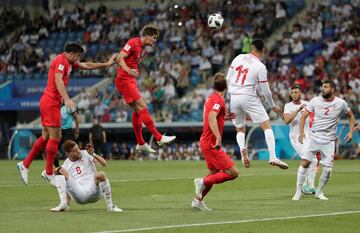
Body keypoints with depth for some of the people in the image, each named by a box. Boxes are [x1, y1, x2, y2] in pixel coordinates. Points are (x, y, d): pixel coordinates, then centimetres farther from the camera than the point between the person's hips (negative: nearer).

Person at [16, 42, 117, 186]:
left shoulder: (69, 63, 19)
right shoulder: (61, 60, -10)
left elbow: (87, 66, 32)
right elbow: (58, 80, -23)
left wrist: (107, 64, 33)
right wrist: (67, 99, -32)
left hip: (49, 102, 10)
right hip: (51, 102, -10)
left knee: (46, 137, 12)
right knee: (55, 138, -7)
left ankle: (25, 165, 15)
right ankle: (49, 173, -1)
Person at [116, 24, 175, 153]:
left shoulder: (140, 46, 17)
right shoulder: (133, 43, -12)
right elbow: (120, 58, -21)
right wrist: (128, 70, -35)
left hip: (130, 81, 11)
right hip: (124, 80, -11)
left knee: (137, 111, 12)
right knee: (142, 108, -14)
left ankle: (140, 143, 18)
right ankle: (159, 137, -16)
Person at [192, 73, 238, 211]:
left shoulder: (210, 98, 10)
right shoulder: (218, 100, -17)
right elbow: (211, 118, -34)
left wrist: (224, 117, 19)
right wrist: (218, 137, -43)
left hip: (206, 141, 10)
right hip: (211, 144, -10)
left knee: (214, 173, 23)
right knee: (233, 172, -11)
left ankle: (198, 200, 26)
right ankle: (203, 182, -6)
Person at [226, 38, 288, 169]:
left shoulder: (238, 58, 4)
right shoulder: (260, 67, -8)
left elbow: (228, 79, 8)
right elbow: (265, 90, -4)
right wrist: (273, 106, 10)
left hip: (234, 98, 5)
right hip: (249, 98, -4)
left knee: (240, 130, 18)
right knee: (266, 125, 1)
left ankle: (242, 149, -12)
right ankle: (273, 157, -13)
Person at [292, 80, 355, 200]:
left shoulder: (341, 103, -3)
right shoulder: (315, 101, -3)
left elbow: (351, 116, 14)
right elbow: (304, 116, 1)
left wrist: (350, 132, 3)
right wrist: (301, 132, -13)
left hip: (329, 140, 0)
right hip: (314, 136, 0)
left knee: (328, 169, -5)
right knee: (305, 162, -12)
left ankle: (319, 192, 17)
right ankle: (298, 192, -2)